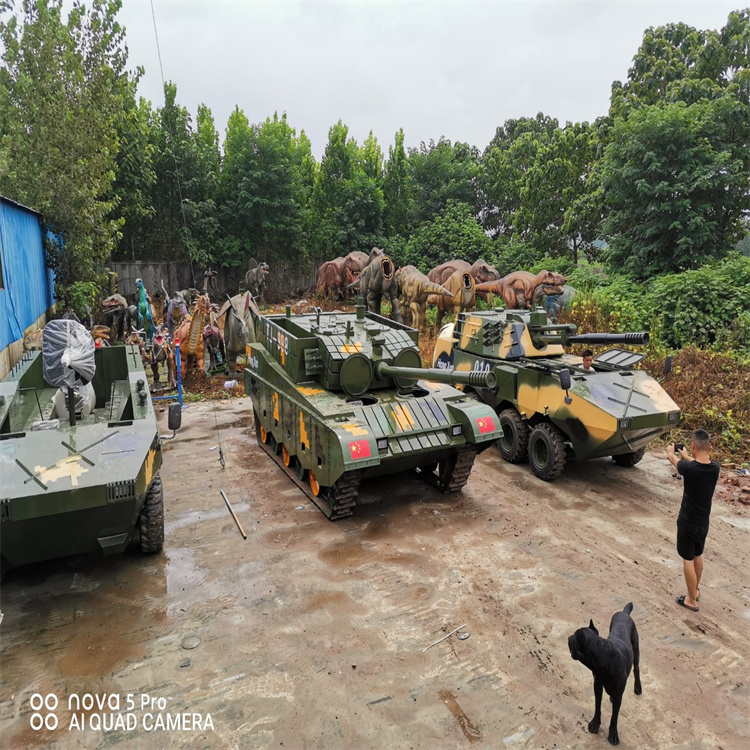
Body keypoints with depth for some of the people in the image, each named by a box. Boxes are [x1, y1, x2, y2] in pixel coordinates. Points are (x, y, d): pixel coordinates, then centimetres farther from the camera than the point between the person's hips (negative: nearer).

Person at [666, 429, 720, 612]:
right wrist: (685, 455, 30)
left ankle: (692, 600, 20)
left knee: (688, 559, 9)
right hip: (703, 521, 6)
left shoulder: (689, 468, -28)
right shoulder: (715, 467, -13)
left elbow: (673, 459, -4)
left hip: (688, 522, -5)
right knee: (698, 555, 24)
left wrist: (671, 451, 20)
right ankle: (696, 590, 42)